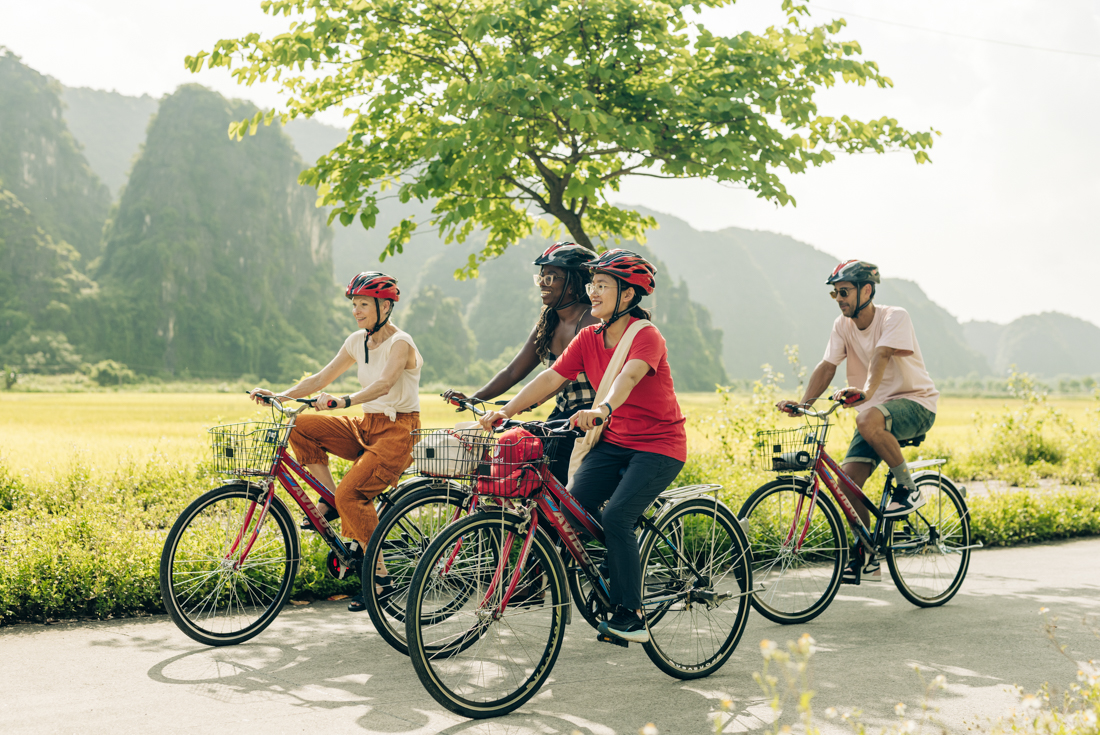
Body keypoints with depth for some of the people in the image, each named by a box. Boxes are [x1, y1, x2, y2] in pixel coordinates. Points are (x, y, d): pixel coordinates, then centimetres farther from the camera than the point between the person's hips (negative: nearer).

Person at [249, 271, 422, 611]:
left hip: (398, 431, -7)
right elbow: (321, 378, 7)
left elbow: (384, 383, -33)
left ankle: (378, 574, -11)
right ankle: (329, 502, -2)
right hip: (366, 426, 7)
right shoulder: (357, 341, 8)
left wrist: (344, 401, -48)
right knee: (300, 427, -13)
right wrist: (278, 396, -7)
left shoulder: (400, 343, -15)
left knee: (351, 494, -25)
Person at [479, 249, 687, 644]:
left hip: (659, 446, -6)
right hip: (613, 441, 6)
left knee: (616, 517, -23)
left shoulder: (646, 336, -17)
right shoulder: (589, 339, 2)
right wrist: (504, 411, -18)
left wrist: (601, 410, -57)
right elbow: (550, 377, -6)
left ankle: (631, 615, -10)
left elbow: (629, 376, -37)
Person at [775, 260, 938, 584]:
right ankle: (865, 558, 4)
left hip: (914, 403, -6)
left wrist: (866, 391, -49)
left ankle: (908, 489, -17)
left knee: (868, 421, -39)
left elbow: (881, 356, -32)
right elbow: (827, 365, -6)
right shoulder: (843, 325, 3)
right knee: (848, 479, -11)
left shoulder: (894, 317, -14)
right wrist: (803, 403, -22)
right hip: (876, 408, 6)